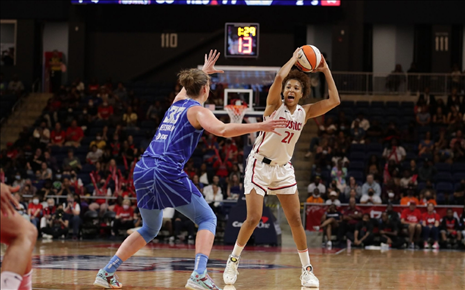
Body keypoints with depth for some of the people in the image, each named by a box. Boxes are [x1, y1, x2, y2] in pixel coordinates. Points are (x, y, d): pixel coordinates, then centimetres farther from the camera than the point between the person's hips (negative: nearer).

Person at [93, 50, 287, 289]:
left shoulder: (176, 102, 21)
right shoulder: (198, 111, 0)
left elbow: (187, 88, 47)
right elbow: (222, 130, -20)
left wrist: (203, 71, 63)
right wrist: (259, 127, -23)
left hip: (143, 170, 8)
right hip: (168, 173, -8)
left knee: (150, 229, 24)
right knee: (207, 219, 4)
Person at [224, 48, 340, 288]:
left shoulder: (305, 112, 1)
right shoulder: (275, 105, -11)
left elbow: (334, 100, -5)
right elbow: (279, 77, -29)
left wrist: (325, 70, -3)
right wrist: (294, 58, -15)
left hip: (283, 169, 4)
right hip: (260, 166, -4)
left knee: (295, 220, 0)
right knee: (253, 218, -10)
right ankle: (233, 261, 10)